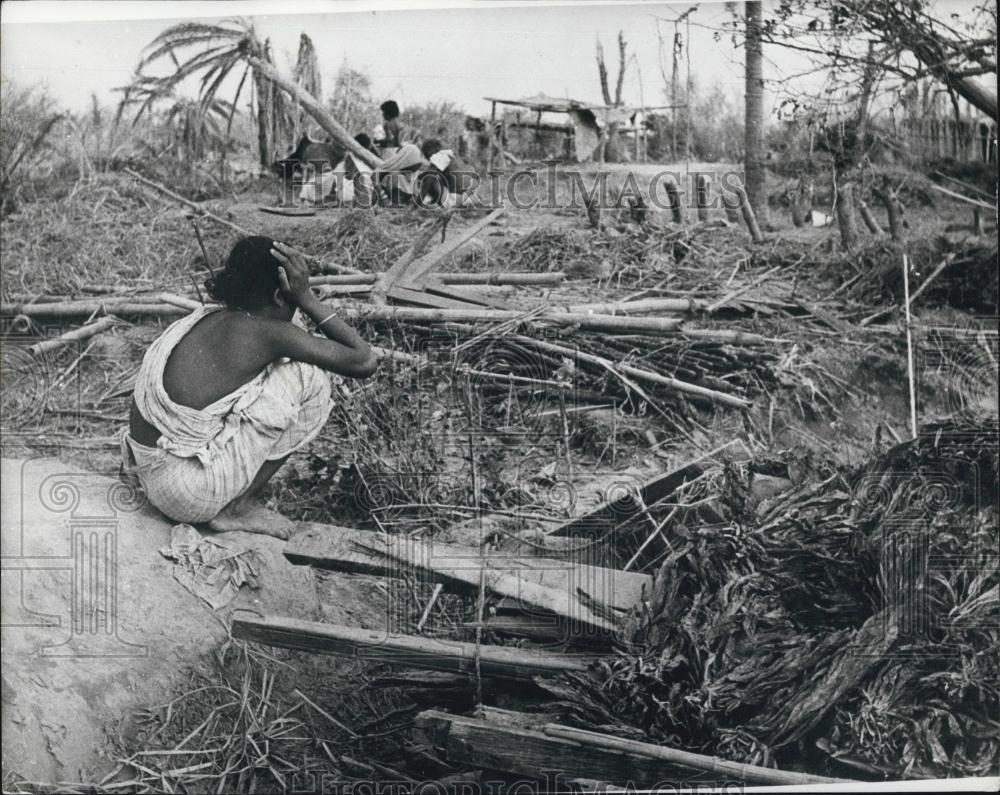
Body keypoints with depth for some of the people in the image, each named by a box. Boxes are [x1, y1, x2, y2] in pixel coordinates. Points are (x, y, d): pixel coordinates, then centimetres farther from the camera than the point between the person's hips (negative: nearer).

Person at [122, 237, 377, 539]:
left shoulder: (208, 319, 11)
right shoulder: (267, 333, -12)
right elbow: (364, 361, -5)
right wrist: (307, 299, -1)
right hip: (189, 491, -8)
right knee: (310, 376, -4)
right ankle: (239, 507, 2)